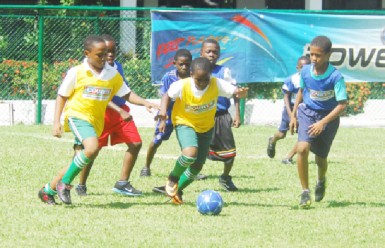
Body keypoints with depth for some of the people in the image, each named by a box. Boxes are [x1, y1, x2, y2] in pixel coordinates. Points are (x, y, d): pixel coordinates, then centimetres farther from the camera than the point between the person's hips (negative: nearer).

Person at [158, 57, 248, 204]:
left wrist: (240, 93, -55)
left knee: (198, 165, 6)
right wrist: (163, 115, -17)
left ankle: (177, 190, 30)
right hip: (185, 123, -3)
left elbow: (234, 91, -31)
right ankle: (173, 178, -1)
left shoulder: (216, 84, -23)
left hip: (206, 127, 3)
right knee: (190, 153, -30)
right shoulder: (182, 86, -25)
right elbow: (167, 96, -6)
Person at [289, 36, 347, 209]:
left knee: (321, 158, 9)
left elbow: (342, 104, -21)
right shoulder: (306, 71, -9)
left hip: (328, 117, -2)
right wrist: (293, 115, 11)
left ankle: (321, 181, 47)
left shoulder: (335, 77, -22)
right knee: (302, 149, -22)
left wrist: (323, 123, -28)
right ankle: (305, 192, -12)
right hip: (307, 113, 2)